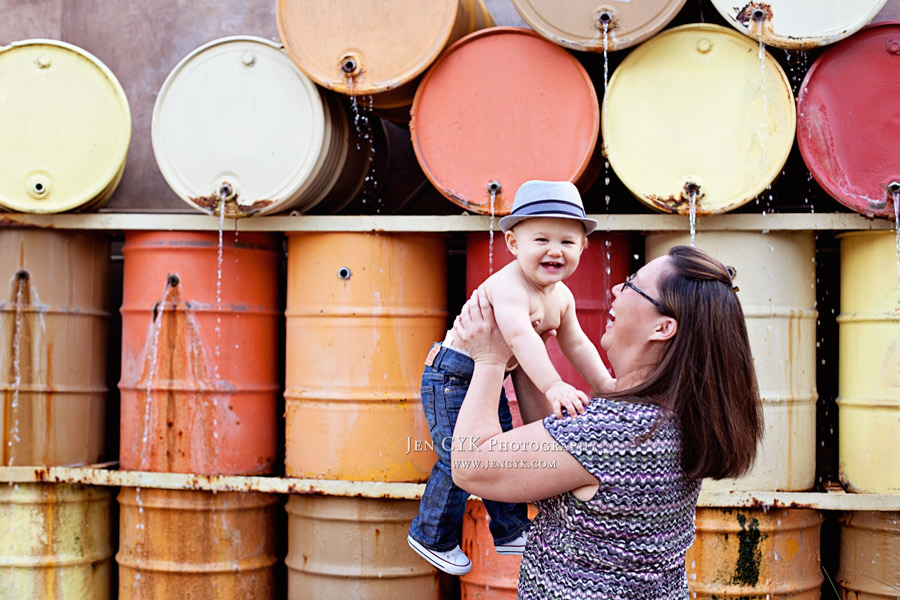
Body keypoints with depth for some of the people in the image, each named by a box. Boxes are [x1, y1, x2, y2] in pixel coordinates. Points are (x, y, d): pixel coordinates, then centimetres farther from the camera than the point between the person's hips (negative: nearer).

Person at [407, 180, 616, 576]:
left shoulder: (561, 297, 2)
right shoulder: (509, 287, -29)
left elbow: (576, 344, 14)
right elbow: (520, 336, -44)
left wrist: (606, 386, 10)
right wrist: (552, 387, -54)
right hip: (452, 374, -9)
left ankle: (510, 532, 34)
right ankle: (432, 537, 14)